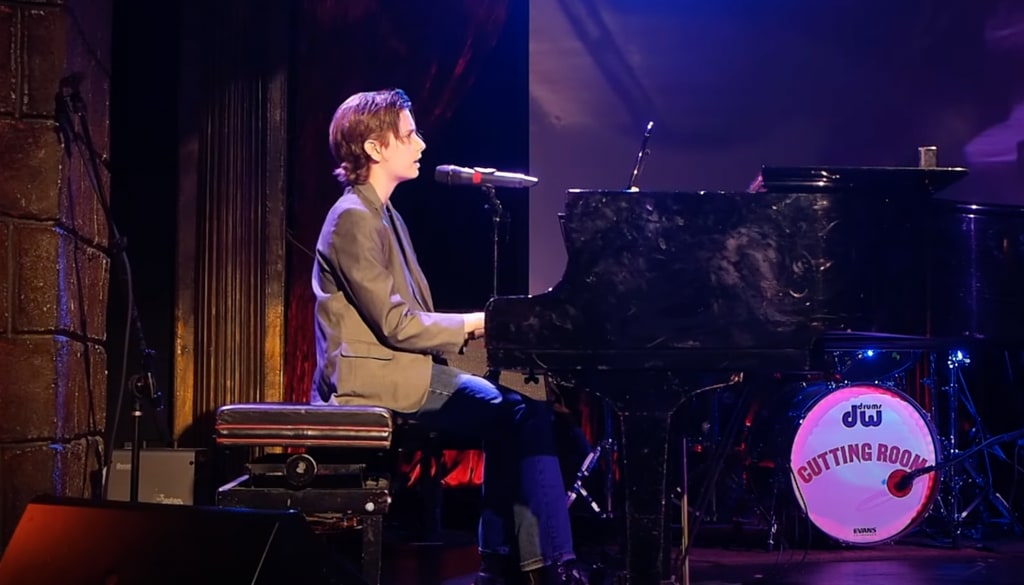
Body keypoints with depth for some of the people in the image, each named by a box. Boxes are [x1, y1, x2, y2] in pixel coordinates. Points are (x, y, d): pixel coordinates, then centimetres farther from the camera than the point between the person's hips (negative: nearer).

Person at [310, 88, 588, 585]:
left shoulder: (383, 215, 17)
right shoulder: (353, 218, -14)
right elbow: (395, 325, -19)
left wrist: (481, 325, 2)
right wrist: (476, 324, -10)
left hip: (395, 368, 10)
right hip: (375, 379, -10)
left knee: (510, 416, 9)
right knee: (528, 414, -13)